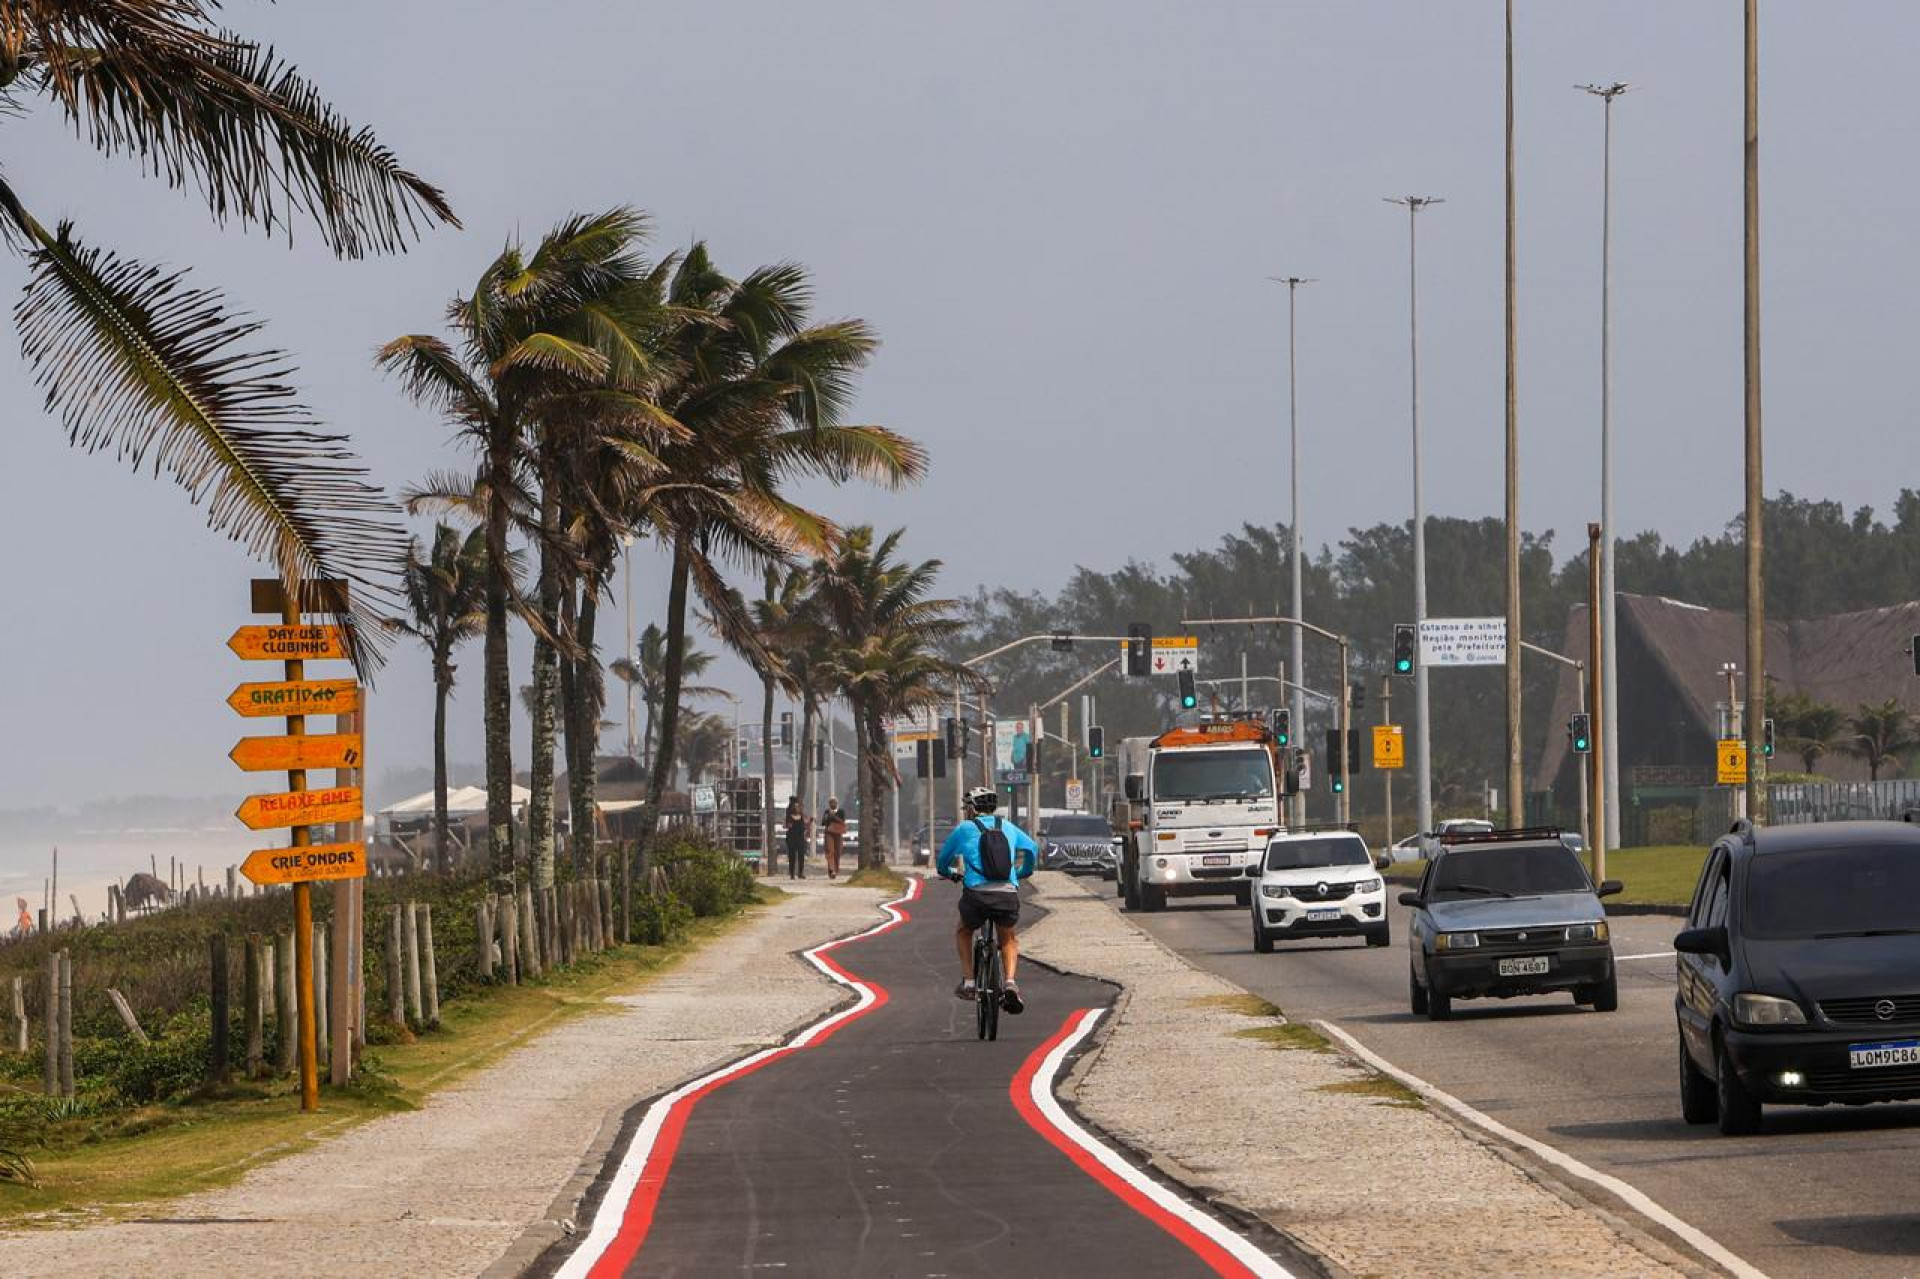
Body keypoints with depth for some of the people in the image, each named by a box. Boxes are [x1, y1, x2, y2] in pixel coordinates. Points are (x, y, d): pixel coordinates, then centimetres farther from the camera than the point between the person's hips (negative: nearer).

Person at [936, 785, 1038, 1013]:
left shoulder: (964, 829, 14)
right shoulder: (1007, 827, 21)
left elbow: (943, 861, 25)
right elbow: (1032, 848, 35)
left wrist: (949, 874, 49)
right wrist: (1023, 871, 56)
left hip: (976, 893, -2)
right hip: (1008, 892, 2)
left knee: (963, 933, 30)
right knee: (1009, 938, 29)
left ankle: (968, 983, 19)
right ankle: (1010, 983, 6)